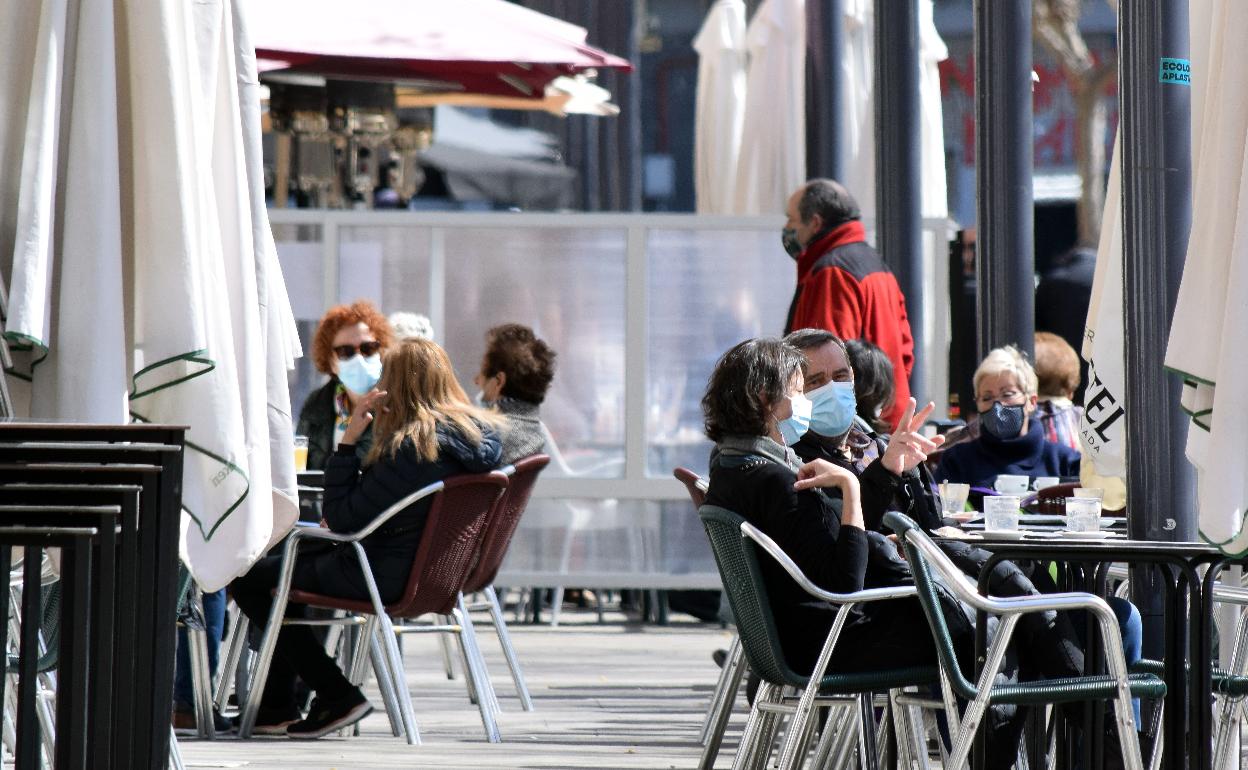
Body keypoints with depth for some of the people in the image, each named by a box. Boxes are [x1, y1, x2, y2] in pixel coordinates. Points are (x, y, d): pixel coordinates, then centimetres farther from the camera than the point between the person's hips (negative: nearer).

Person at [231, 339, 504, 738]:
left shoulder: (410, 447, -26)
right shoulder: (482, 432, 1)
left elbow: (342, 518, -20)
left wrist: (348, 440, -19)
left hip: (386, 576, -10)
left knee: (248, 578, 3)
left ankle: (336, 695, 2)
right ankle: (276, 707, 28)